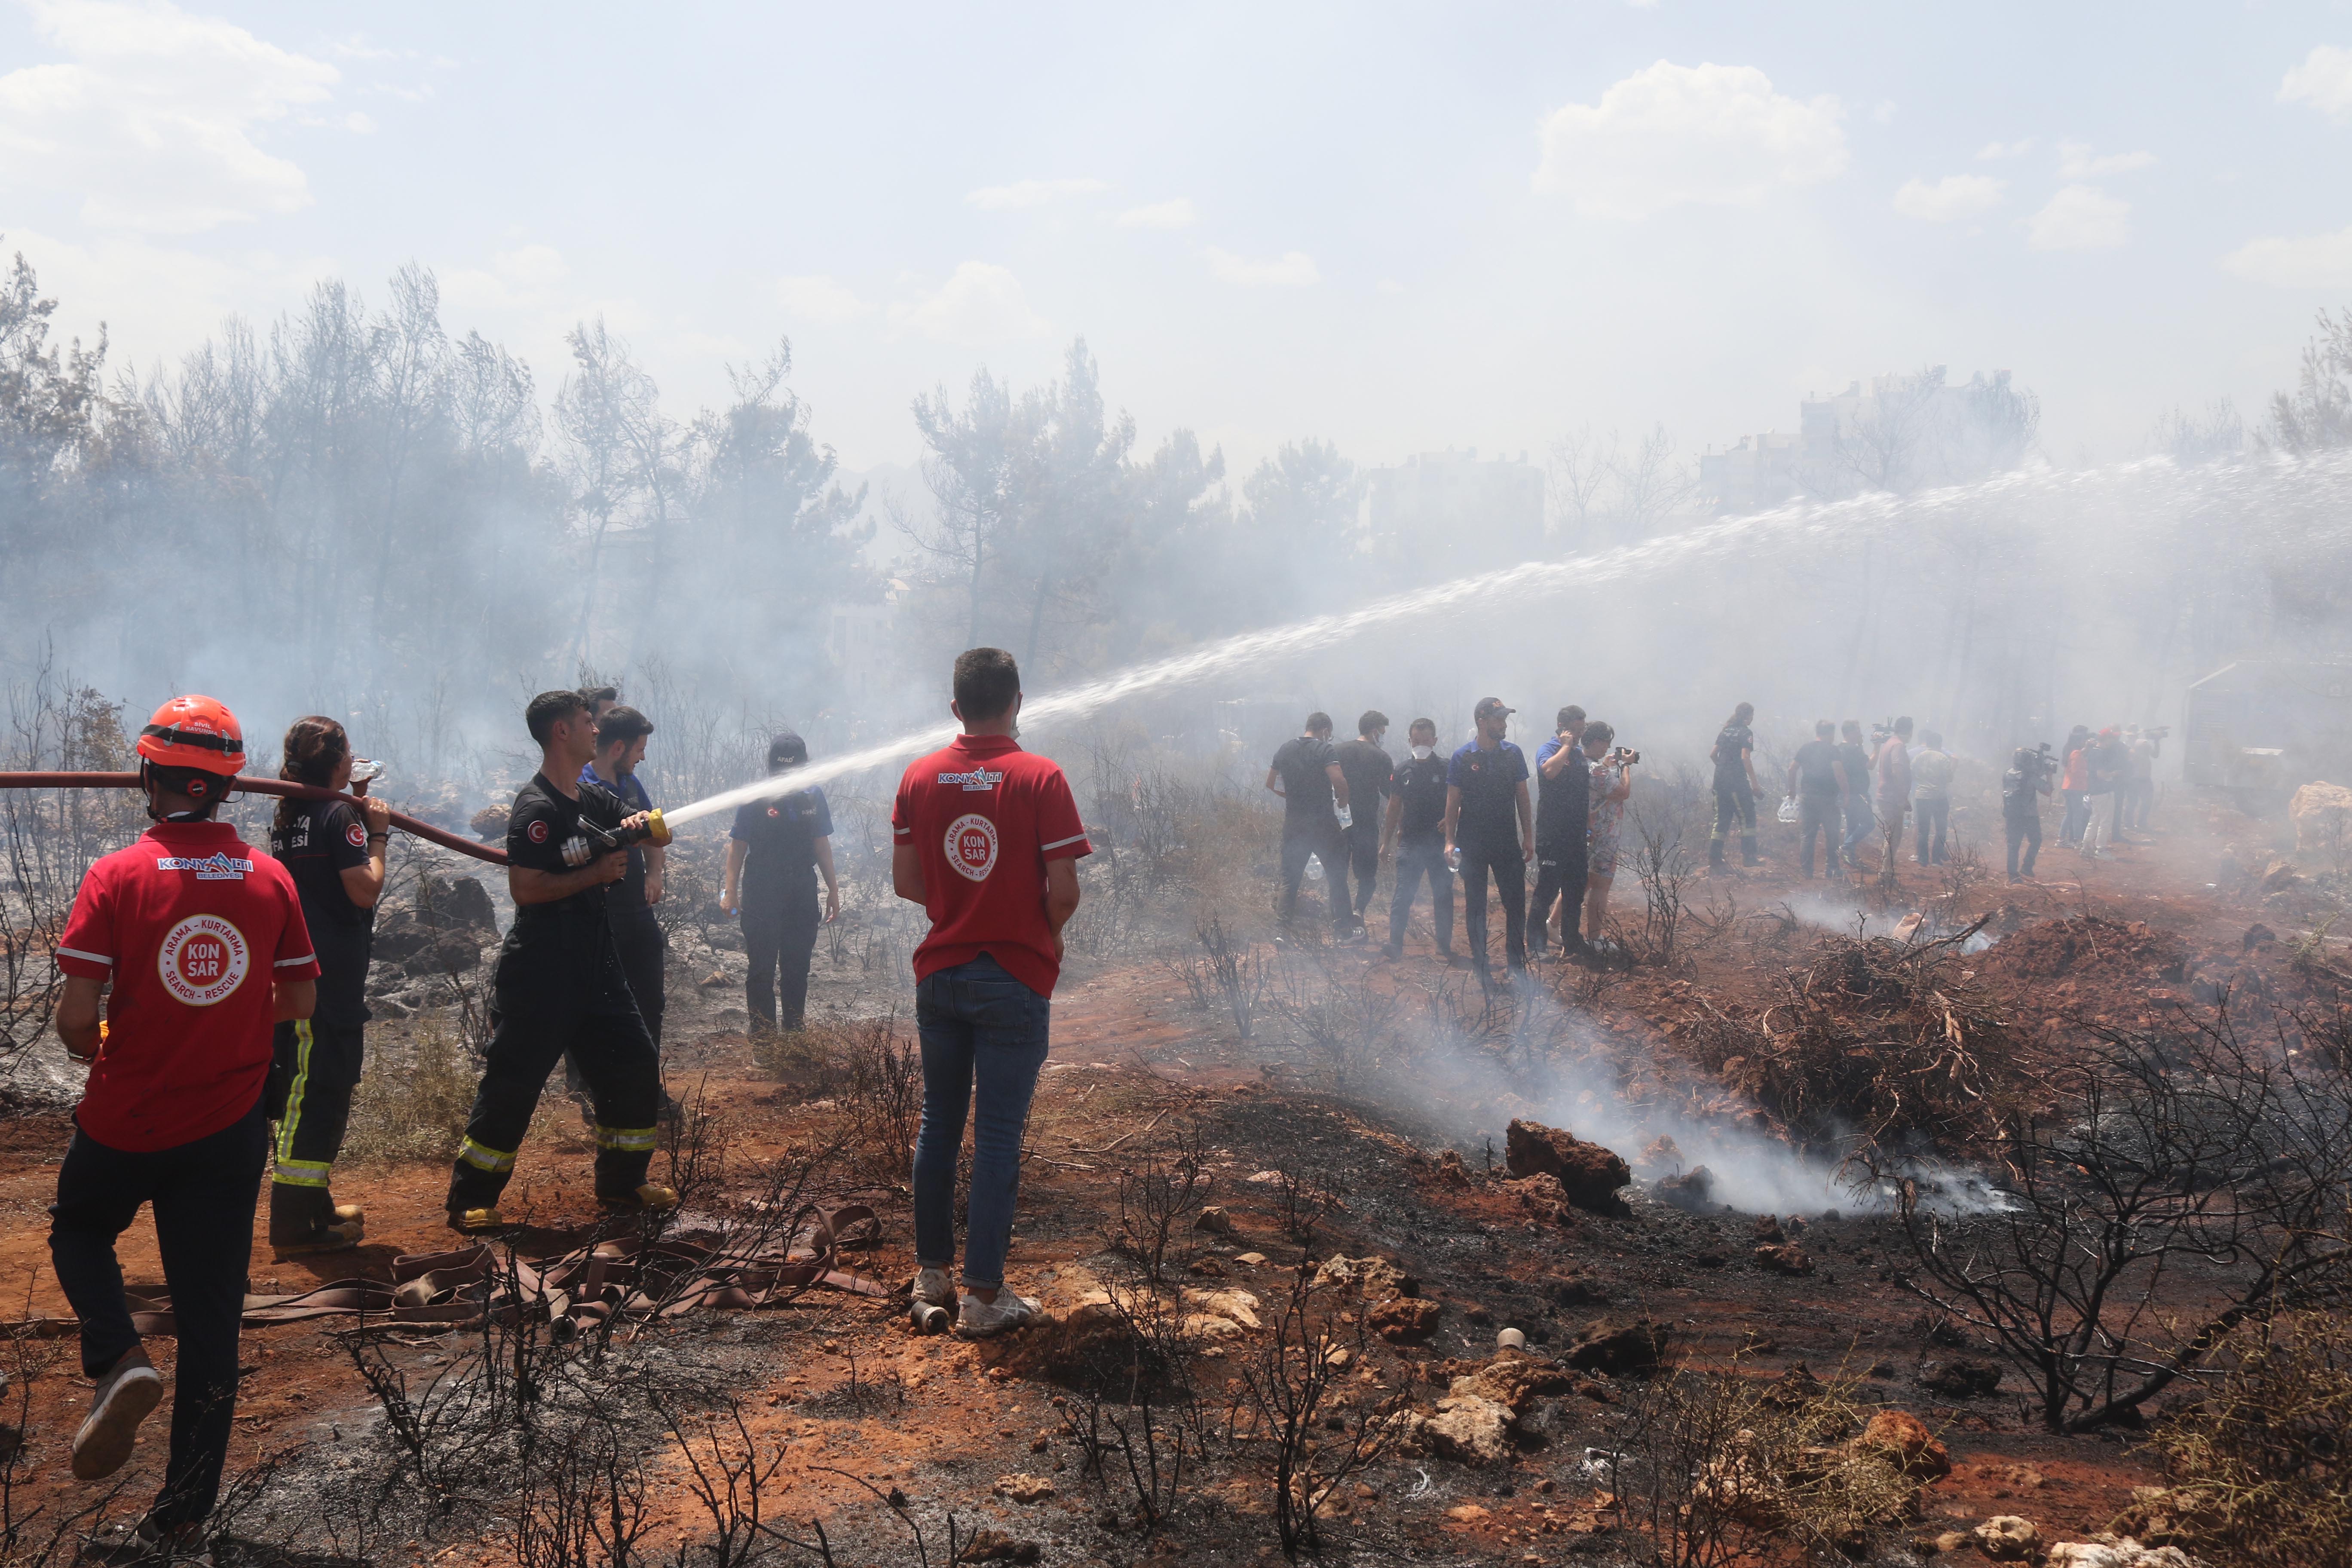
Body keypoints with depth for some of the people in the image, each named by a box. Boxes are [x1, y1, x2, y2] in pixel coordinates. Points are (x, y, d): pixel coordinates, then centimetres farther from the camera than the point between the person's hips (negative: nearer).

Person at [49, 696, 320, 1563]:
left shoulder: (117, 875, -13)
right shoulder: (270, 880, -4)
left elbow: (76, 1015, -16)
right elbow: (299, 1001, 2)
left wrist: (93, 1046, 6)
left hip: (123, 1123, -2)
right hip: (229, 1127, 2)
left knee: (78, 1232, 28)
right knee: (210, 1318, 9)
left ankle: (119, 1360, 0)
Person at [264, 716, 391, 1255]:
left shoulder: (285, 815, 12)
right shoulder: (340, 815, -13)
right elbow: (365, 891, -18)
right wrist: (378, 835, -5)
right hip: (331, 976, -9)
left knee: (300, 1084, 16)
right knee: (321, 1088, -6)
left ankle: (313, 1204, 26)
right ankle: (297, 1223, -6)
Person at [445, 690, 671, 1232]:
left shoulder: (595, 799, 13)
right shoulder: (536, 808, -14)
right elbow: (525, 888, -23)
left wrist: (641, 822, -4)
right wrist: (597, 873, -18)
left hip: (596, 967, 9)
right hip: (539, 975, -9)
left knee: (636, 1068, 9)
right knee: (514, 1084, -5)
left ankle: (622, 1183, 23)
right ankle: (471, 1200, 5)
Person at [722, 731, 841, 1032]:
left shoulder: (813, 796, 5)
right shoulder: (755, 800, -7)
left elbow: (822, 844, 13)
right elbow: (738, 846, -3)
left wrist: (833, 890, 13)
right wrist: (731, 891, -8)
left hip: (803, 892, 4)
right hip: (762, 894, -4)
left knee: (798, 966, 11)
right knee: (762, 968, -2)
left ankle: (795, 1027, 22)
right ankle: (763, 1033, 5)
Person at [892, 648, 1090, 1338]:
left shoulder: (919, 777, 1)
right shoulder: (1040, 779, -12)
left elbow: (905, 882, 4)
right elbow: (1063, 892, -15)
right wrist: (1046, 933, 5)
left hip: (939, 975, 4)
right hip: (1015, 982, -4)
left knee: (938, 1125, 16)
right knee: (998, 1137, 1)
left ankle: (931, 1273, 26)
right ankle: (982, 1295, 5)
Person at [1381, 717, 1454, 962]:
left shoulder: (1446, 768, 0)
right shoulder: (1403, 771, 7)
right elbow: (1394, 807, 13)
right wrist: (1386, 842, 13)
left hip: (1440, 843, -1)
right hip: (1410, 842, 1)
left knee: (1443, 895, 4)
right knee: (1403, 893, -4)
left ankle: (1445, 946, 12)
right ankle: (1395, 944, -2)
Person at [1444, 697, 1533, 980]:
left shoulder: (1513, 754, 3)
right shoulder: (1463, 757, -4)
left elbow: (1522, 797, 8)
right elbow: (1453, 801, -2)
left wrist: (1528, 836, 5)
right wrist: (1450, 840, -9)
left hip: (1507, 840, 2)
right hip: (1472, 843, -2)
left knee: (1516, 903, 0)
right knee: (1475, 906, 5)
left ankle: (1517, 965, 11)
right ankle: (1481, 969, 13)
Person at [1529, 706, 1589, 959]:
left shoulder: (1580, 754, 16)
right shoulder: (1547, 750, -6)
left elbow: (1586, 786, 26)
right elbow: (1549, 770, -29)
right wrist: (1566, 746, -15)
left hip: (1576, 833, 7)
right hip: (1552, 833, -7)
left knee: (1575, 890, 12)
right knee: (1547, 889, -8)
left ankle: (1571, 942, 22)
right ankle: (1536, 946, -6)